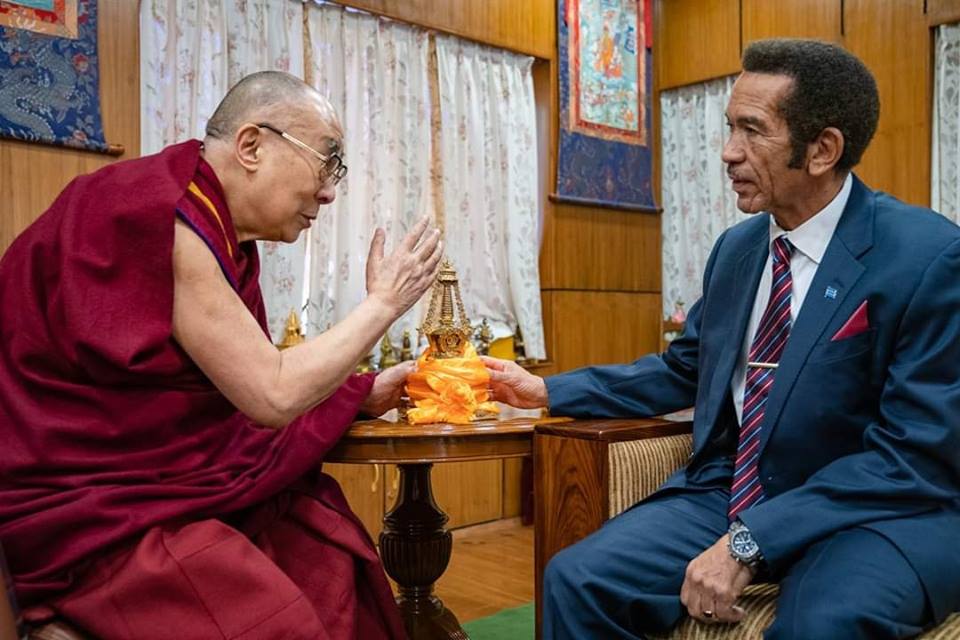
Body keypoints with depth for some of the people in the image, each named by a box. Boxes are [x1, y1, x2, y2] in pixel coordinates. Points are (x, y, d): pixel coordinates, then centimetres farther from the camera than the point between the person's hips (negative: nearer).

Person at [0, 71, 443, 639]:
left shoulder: (220, 232, 8)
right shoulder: (160, 216, -21)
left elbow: (251, 387, 9)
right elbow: (272, 396, -23)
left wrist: (364, 394, 6)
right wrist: (382, 304, -13)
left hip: (175, 481, 9)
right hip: (90, 509, -9)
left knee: (346, 569, -2)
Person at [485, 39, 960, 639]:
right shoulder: (737, 246, 6)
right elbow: (684, 372, 17)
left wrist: (749, 543, -25)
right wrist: (549, 390, 10)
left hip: (881, 508, -4)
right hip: (731, 492, 5)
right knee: (576, 580, -15)